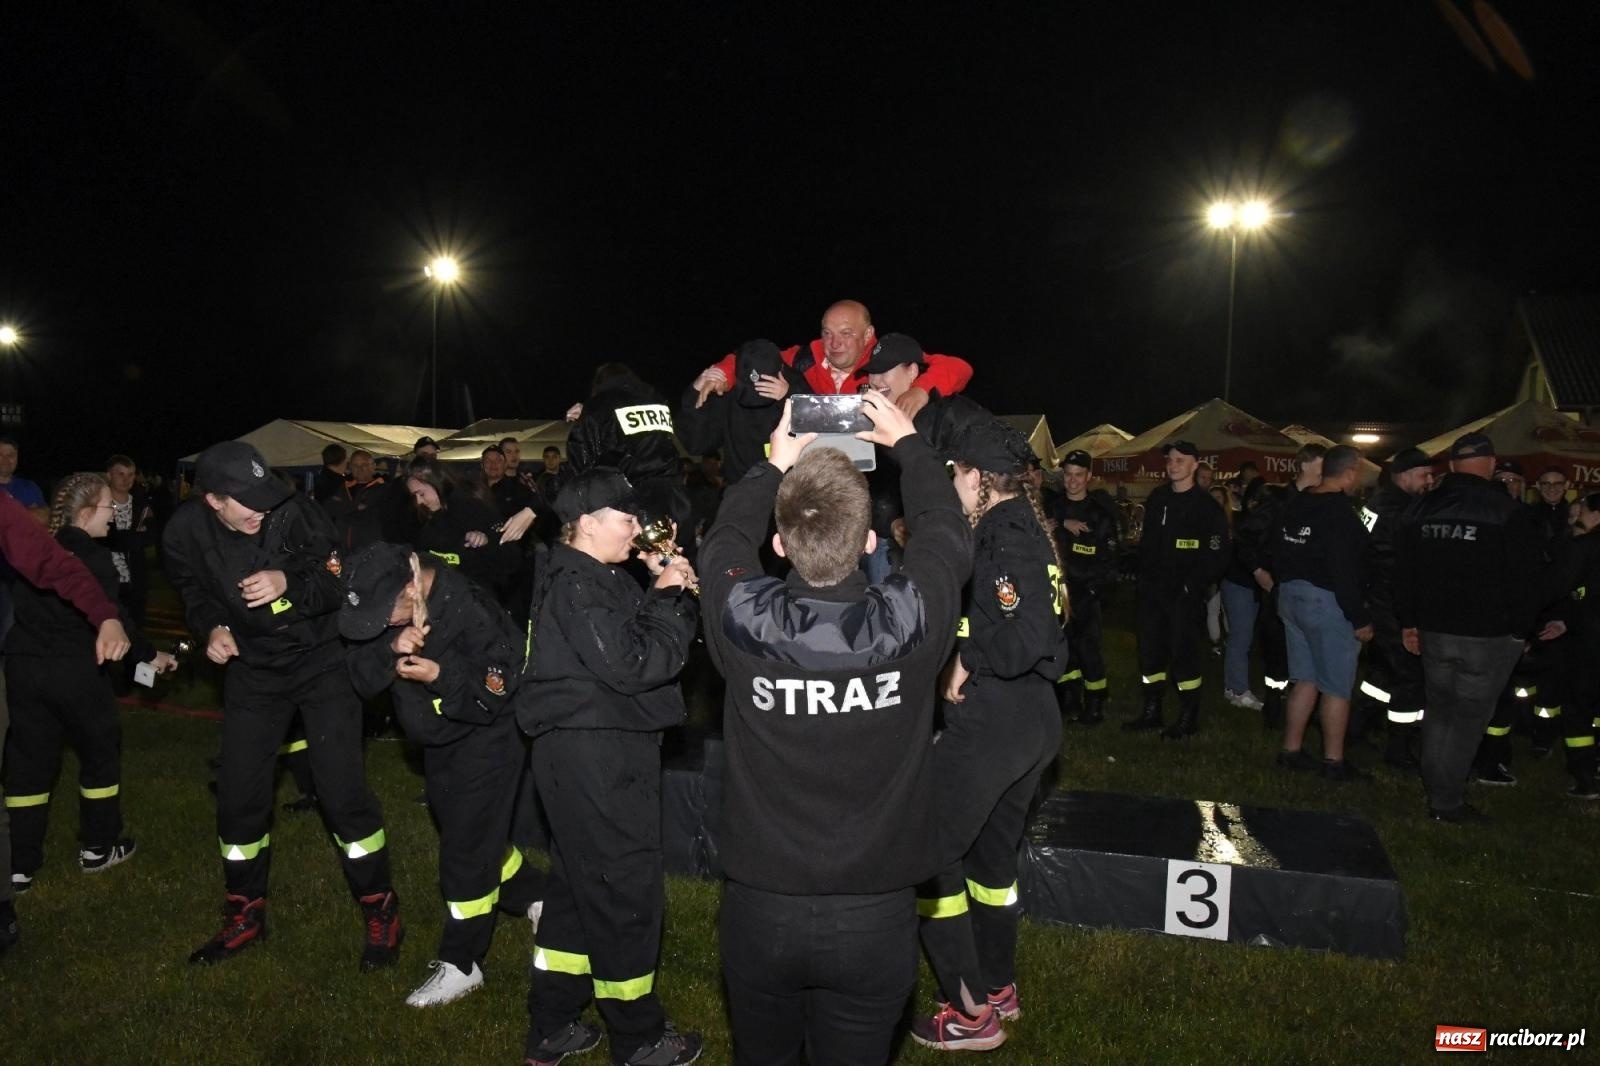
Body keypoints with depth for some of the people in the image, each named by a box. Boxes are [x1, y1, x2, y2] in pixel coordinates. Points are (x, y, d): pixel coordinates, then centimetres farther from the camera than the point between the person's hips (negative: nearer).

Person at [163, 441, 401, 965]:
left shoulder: (294, 513, -23)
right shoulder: (185, 532, -13)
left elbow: (340, 582, -15)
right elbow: (195, 592, 6)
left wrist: (289, 583, -33)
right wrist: (212, 627, -13)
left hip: (319, 658, -3)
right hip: (251, 667, 4)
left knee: (341, 788, -7)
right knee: (238, 793, 9)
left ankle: (380, 910, 11)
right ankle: (245, 914, 31)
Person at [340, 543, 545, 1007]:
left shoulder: (475, 616, -30)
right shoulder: (383, 606, -8)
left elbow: (495, 699, -24)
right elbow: (363, 680, -10)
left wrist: (441, 677, -39)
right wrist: (392, 649, -30)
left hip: (485, 744, -8)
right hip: (440, 743, 8)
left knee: (466, 851, -1)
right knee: (475, 836, 20)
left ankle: (460, 964, 14)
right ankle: (536, 899, 41)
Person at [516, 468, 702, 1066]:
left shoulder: (592, 580, 15)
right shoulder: (576, 586, -17)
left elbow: (637, 638, 13)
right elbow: (633, 664, -23)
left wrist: (666, 593, -2)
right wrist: (668, 597, -13)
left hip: (593, 752, 11)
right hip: (595, 755, -11)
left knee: (578, 887, 18)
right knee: (625, 891, 2)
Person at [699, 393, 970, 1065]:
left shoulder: (744, 620, -18)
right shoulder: (908, 620, -18)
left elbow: (724, 540, 7)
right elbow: (946, 532, 4)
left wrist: (775, 464, 19)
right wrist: (907, 442, 18)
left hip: (759, 908, 1)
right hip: (875, 915, -1)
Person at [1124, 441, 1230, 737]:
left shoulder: (1206, 506, -7)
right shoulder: (1157, 498, 11)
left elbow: (1217, 555, -10)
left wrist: (1193, 585, -14)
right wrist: (1145, 576, 9)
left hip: (1184, 594, -6)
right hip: (1153, 590, 6)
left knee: (1184, 652, -2)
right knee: (1150, 650, 11)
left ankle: (1189, 716, 10)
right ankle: (1151, 711, 22)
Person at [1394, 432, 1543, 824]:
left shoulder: (1420, 509, 5)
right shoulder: (1509, 513, -12)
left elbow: (1404, 572, 11)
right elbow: (1524, 579, -8)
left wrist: (1408, 621, 18)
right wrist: (1520, 630, 2)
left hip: (1434, 630, 5)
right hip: (1487, 634, -5)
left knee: (1439, 710, 18)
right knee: (1468, 717, 3)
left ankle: (1435, 789, 26)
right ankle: (1447, 802, 7)